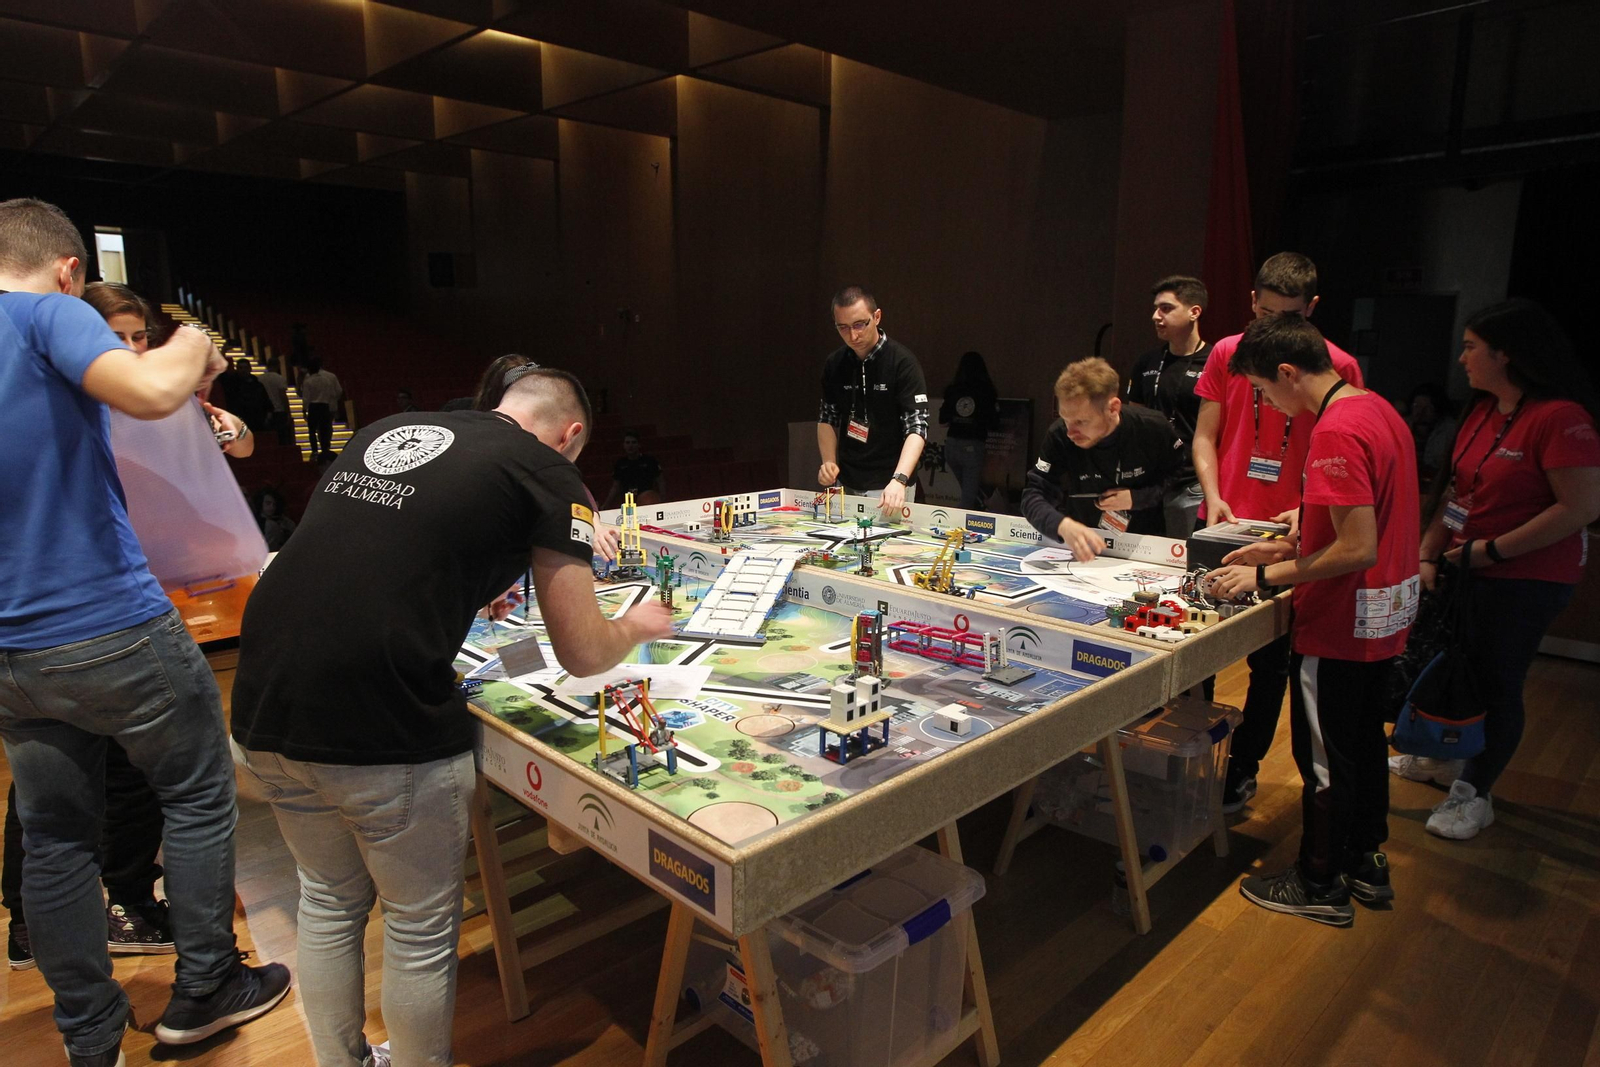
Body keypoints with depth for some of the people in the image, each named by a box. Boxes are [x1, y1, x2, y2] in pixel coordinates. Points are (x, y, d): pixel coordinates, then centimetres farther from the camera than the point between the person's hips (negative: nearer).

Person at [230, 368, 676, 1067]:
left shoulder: (383, 432, 16)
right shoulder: (546, 472, -2)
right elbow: (583, 654, -1)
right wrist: (638, 625, 19)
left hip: (262, 712, 7)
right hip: (383, 729, -7)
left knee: (330, 899, 27)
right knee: (421, 924, 17)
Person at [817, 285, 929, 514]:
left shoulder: (902, 362, -13)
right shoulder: (834, 364, 3)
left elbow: (917, 427, -19)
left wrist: (898, 480, -32)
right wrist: (829, 461, -4)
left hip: (888, 488, -5)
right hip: (845, 485, 5)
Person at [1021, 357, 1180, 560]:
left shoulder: (1152, 429, -13)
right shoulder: (1059, 435, -15)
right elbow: (1033, 493, -21)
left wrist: (1137, 498, -15)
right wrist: (1063, 526, -41)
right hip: (1085, 550, -1)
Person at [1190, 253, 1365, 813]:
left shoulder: (1338, 365, -1)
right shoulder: (1227, 353, 4)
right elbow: (1205, 435, 7)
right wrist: (1213, 496, -8)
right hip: (1222, 525, 2)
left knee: (1270, 659, 6)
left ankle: (1244, 767, 22)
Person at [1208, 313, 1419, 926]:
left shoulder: (1335, 433, -25)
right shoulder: (1378, 409, 6)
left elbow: (1358, 550, -28)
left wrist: (1265, 577, -19)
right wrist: (1282, 549, 11)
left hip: (1341, 623, -10)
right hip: (1388, 615, 10)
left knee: (1324, 758, 6)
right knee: (1364, 738, 22)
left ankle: (1320, 885, 23)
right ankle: (1366, 863, 39)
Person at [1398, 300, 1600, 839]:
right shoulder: (1482, 411, 6)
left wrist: (1493, 549, -21)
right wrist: (1427, 555, 1)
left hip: (1526, 578, -8)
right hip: (1467, 570, 8)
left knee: (1496, 682, 4)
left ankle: (1475, 794, 20)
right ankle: (1445, 758, 39)